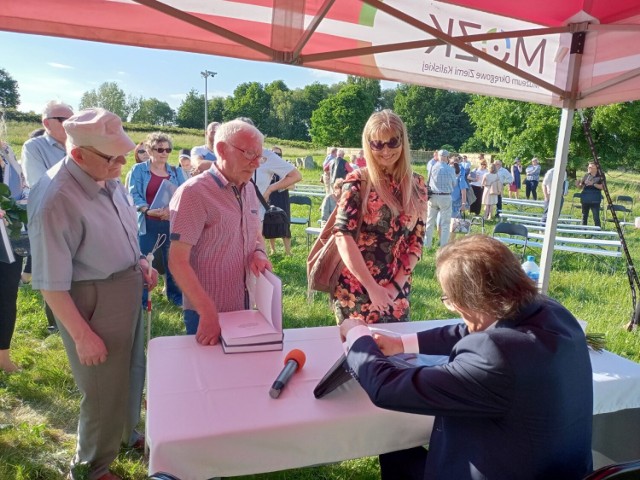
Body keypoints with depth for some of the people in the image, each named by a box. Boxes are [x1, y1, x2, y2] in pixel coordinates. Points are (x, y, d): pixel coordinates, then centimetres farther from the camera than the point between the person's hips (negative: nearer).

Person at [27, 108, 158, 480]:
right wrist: (82, 336, -17)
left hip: (130, 292, 8)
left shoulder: (111, 179, -4)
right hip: (91, 305, -8)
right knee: (104, 392, 10)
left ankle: (125, 434, 53)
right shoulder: (55, 200, -27)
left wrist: (140, 262, 1)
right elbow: (51, 284, -22)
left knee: (133, 374, 26)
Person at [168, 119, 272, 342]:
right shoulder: (194, 192, -17)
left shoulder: (249, 190, 5)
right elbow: (178, 261, -20)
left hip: (244, 307, 7)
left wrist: (259, 253, -6)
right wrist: (208, 313, -24)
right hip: (207, 314, -7)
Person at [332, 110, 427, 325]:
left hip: (397, 293, 4)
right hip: (356, 290, -4)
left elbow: (417, 240, 4)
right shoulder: (357, 182, -9)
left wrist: (396, 285, -6)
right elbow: (343, 236, -16)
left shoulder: (416, 185, 3)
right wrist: (372, 287, -19)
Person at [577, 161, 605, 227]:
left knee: (596, 217, -7)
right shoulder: (586, 176, 8)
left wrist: (593, 184, -22)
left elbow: (602, 187, -10)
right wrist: (577, 185, -11)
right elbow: (581, 186, 10)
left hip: (595, 200, -4)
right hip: (585, 199, 4)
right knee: (584, 216, 11)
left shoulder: (600, 176, -1)